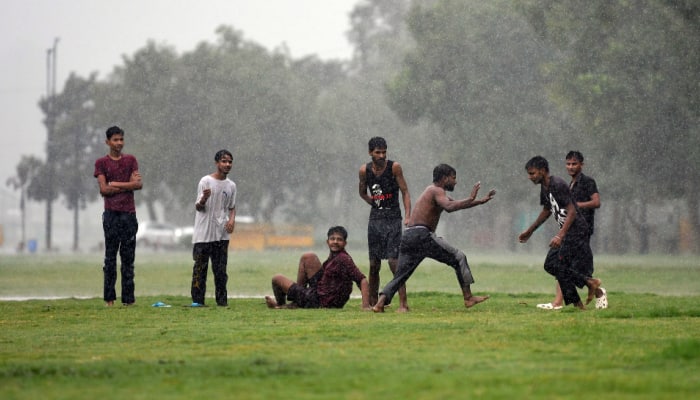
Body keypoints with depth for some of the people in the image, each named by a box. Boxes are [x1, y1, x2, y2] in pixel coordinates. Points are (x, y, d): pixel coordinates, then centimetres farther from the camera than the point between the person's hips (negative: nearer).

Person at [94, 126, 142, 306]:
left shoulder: (131, 160, 12)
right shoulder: (101, 163, 5)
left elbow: (139, 184, 0)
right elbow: (104, 189, -6)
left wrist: (115, 184, -5)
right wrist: (128, 185, -3)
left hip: (129, 213, 2)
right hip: (111, 213, -2)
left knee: (128, 257, 1)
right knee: (110, 257, -2)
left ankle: (128, 298, 1)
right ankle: (109, 298, 0)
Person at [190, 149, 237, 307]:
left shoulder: (231, 186, 10)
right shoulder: (206, 181, -5)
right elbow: (198, 207, -5)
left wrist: (232, 219, -1)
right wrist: (204, 198, -28)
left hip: (222, 234, 4)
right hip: (203, 234, -4)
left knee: (221, 269, 4)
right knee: (200, 267, -3)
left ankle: (222, 300, 8)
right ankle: (197, 300, -1)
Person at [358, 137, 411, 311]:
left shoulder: (394, 167, -7)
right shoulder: (364, 170, 2)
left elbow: (405, 192, -5)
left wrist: (408, 216, -15)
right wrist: (376, 204, 6)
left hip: (393, 219, -4)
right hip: (375, 218, 4)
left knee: (394, 262, -13)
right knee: (374, 265, 7)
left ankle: (403, 303, -11)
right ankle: (372, 303, 18)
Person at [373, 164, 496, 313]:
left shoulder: (432, 191, 30)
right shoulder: (437, 191, -1)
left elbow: (456, 205, 38)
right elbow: (449, 207, -22)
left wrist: (482, 201, 35)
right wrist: (471, 198, -14)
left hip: (407, 237, 9)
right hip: (422, 235, -9)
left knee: (400, 276, 6)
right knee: (459, 258, 3)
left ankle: (380, 303, -13)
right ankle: (468, 297, 1)